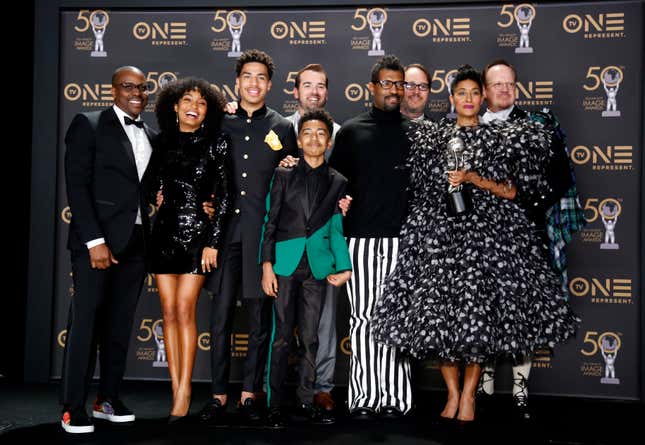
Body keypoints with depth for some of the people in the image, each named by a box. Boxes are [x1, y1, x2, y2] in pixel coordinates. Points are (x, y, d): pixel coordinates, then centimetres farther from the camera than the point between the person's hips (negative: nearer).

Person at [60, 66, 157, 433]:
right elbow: (77, 186, -8)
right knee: (86, 319, -4)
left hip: (136, 241, 6)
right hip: (98, 239, -5)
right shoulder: (89, 125, -2)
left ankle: (109, 398, 18)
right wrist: (95, 240, -16)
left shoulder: (151, 137, 16)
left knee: (121, 322, 8)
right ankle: (73, 408, 2)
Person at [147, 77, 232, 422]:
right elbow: (151, 188, 14)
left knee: (184, 310, -8)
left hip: (197, 232, -4)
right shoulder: (162, 142, 9)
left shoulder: (215, 143, -1)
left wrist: (213, 242, -9)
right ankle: (176, 389, 8)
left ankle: (184, 392, -1)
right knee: (169, 312, 3)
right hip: (164, 231, 4)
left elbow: (224, 196, -4)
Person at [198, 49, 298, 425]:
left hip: (263, 232, 0)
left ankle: (250, 393, 13)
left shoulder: (282, 128, 9)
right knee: (221, 316, 1)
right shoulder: (219, 123, 11)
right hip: (225, 229, 1)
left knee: (260, 318, 4)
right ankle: (219, 395, 9)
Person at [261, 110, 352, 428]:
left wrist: (344, 266, -3)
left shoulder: (338, 182, 10)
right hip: (285, 265, -2)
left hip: (317, 267, 2)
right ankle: (275, 405, 6)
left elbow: (336, 228, 9)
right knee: (282, 337, -1)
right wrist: (267, 265, -7)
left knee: (310, 338, 7)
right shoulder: (283, 175, 6)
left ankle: (306, 401, 17)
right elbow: (269, 222, 2)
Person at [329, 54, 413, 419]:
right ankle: (365, 397, 5)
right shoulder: (351, 131, 11)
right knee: (363, 317, 0)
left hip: (403, 238, 0)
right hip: (362, 238, 0)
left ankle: (396, 398, 5)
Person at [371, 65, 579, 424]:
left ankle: (469, 394, 6)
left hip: (486, 232, -1)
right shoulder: (431, 137, 12)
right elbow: (423, 187, 19)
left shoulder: (498, 138, 7)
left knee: (479, 308, -8)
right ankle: (453, 393, 10)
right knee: (437, 309, -5)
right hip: (439, 231, 1)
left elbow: (511, 192, 1)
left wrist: (474, 179, -9)